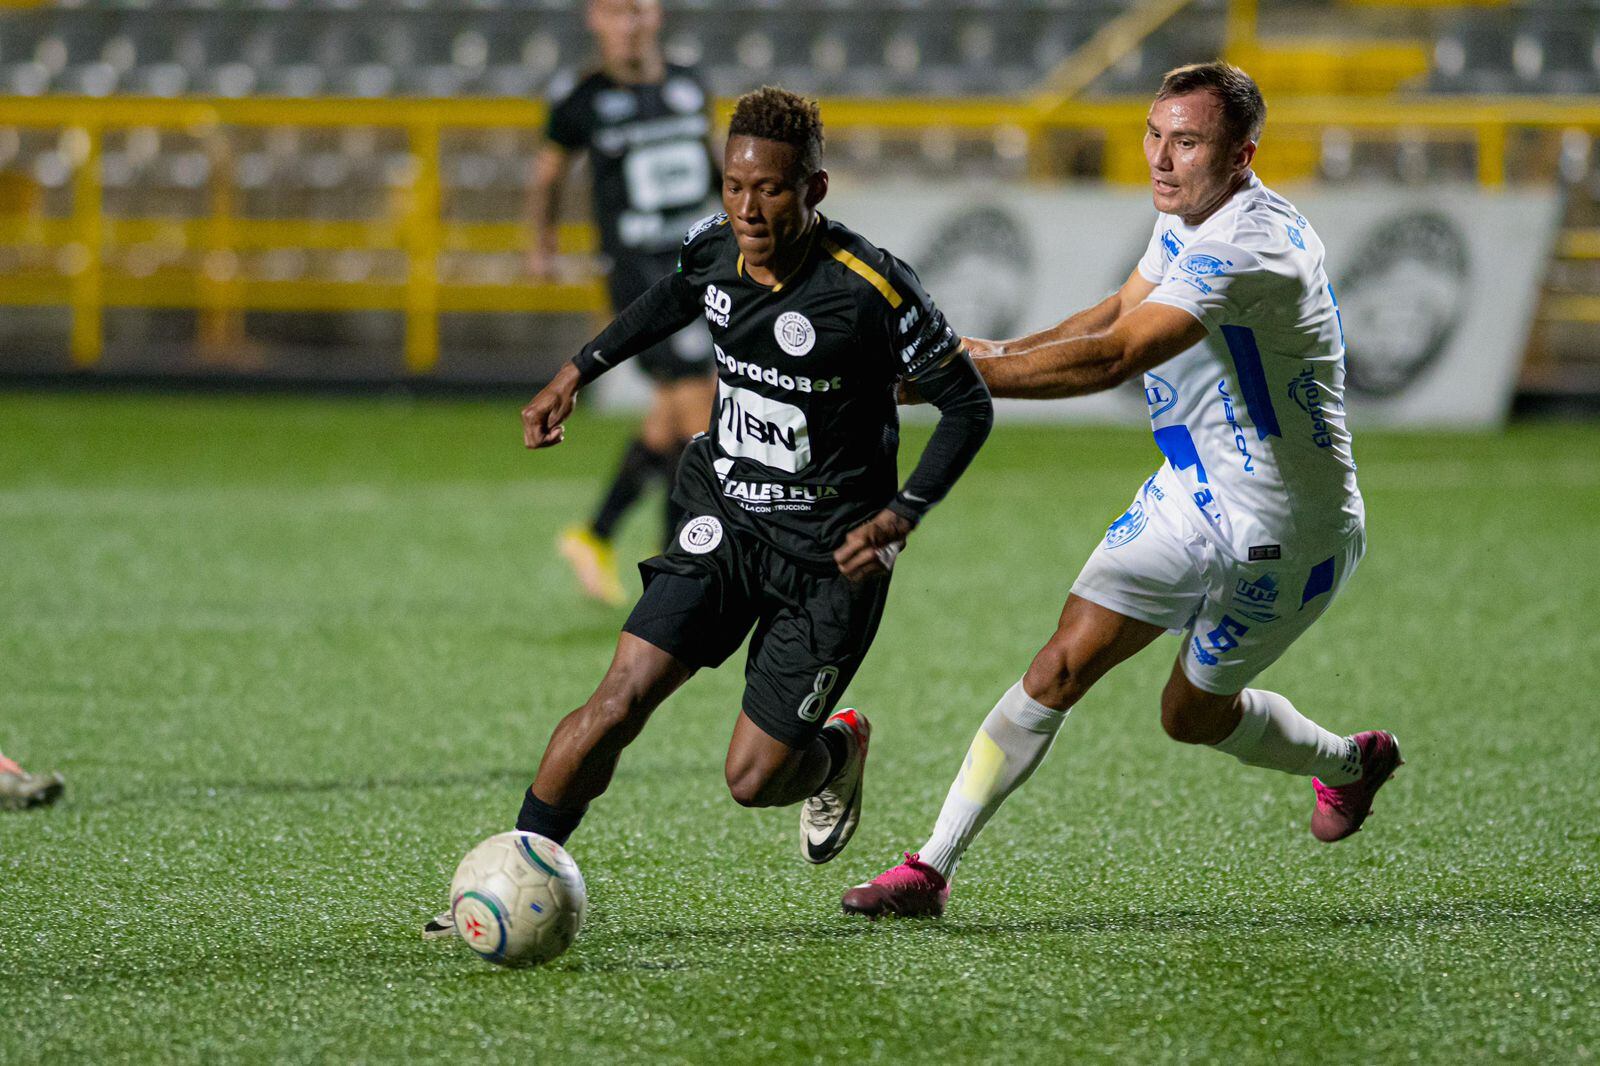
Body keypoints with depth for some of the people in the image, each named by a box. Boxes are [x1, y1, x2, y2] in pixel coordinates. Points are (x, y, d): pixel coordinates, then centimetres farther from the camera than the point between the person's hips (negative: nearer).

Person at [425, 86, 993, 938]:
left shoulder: (872, 290, -21)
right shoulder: (713, 248, -5)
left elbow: (967, 406, -11)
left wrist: (904, 514, -21)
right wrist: (581, 369, 19)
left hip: (830, 551, -4)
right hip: (726, 519, 4)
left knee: (753, 780, -3)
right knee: (622, 698, -14)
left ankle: (838, 750, 32)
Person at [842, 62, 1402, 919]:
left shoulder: (1247, 247, -30)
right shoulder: (1189, 221, 0)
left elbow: (1111, 359, -37)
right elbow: (1119, 316, 16)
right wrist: (998, 352, -1)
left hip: (1285, 531, -7)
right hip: (1191, 495, 7)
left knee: (1192, 714, 12)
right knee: (1063, 665, -6)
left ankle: (1349, 763, 43)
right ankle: (932, 869, -4)